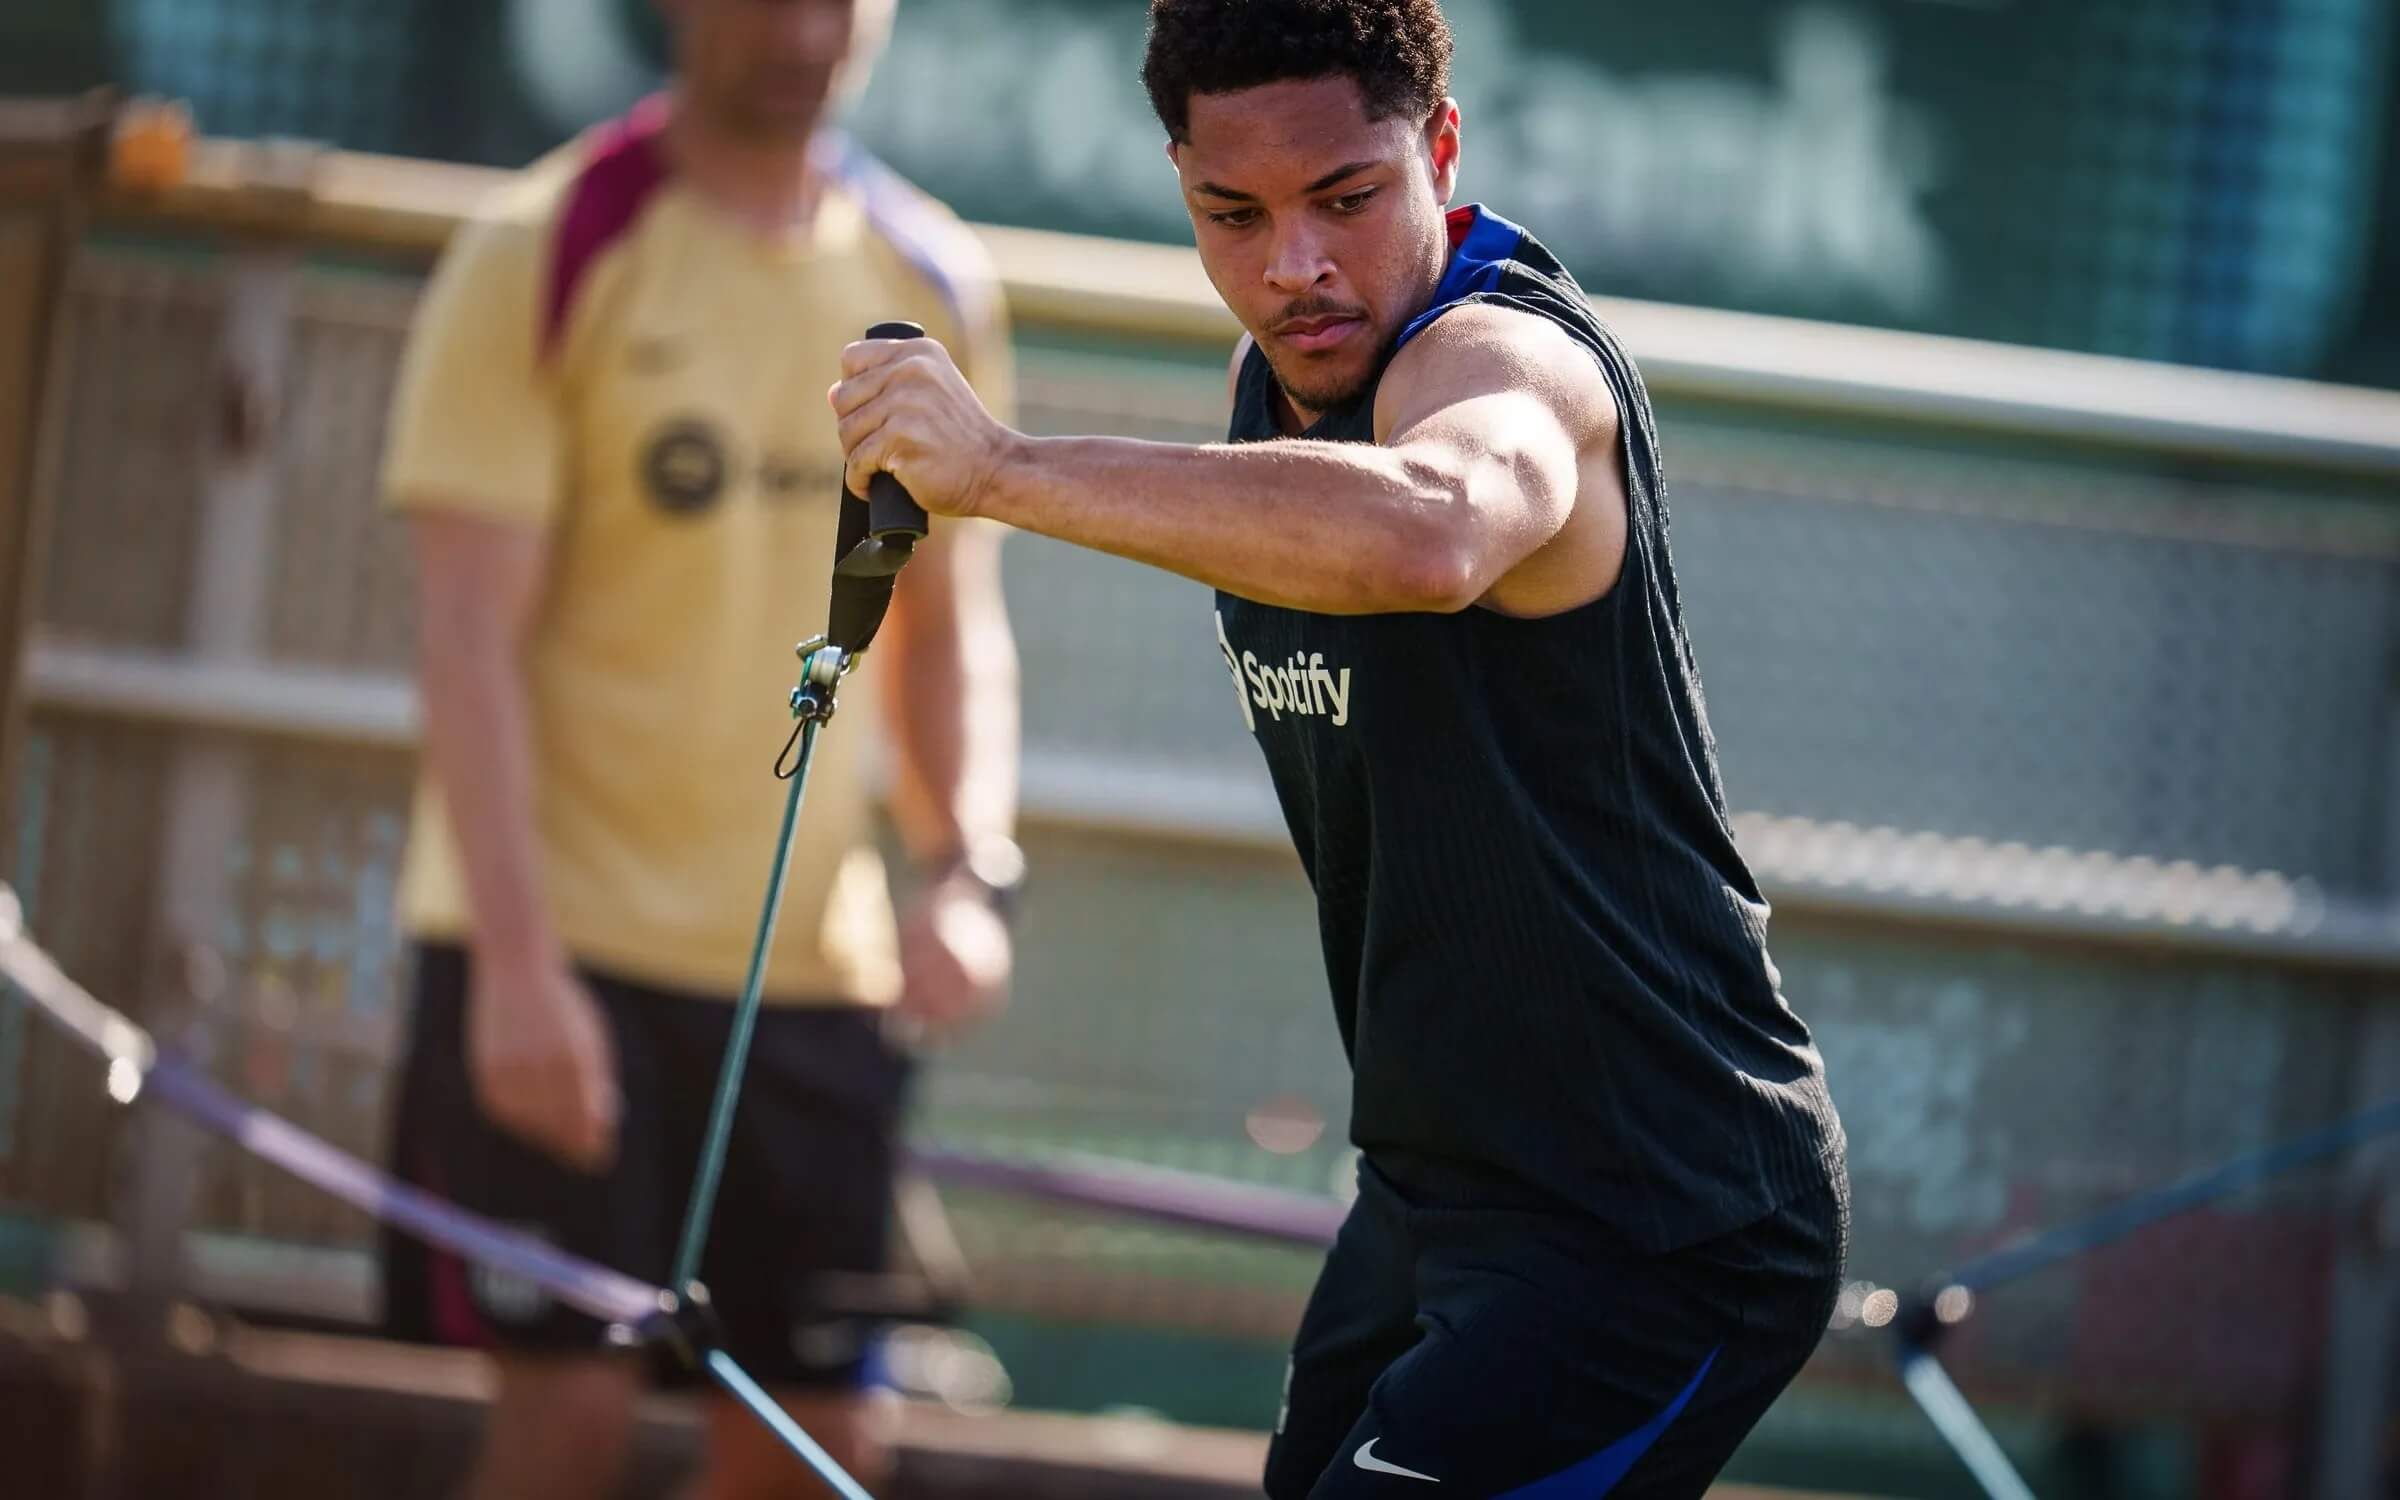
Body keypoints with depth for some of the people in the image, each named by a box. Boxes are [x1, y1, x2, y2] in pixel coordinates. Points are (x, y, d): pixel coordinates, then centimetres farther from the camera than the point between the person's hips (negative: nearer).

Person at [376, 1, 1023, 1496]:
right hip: (564, 938, -5)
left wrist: (969, 872, -3)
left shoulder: (940, 290, 8)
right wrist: (517, 960, -20)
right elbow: (471, 629, -12)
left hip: (816, 960, 5)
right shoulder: (541, 258, -7)